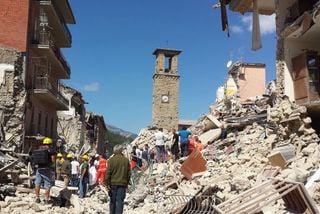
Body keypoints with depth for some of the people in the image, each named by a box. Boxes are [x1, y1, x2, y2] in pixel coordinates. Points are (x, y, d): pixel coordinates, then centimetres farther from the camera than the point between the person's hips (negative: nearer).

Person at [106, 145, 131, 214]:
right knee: (120, 201, 2)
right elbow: (129, 173, 7)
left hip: (113, 183, -1)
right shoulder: (126, 160, 2)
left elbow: (108, 173, -8)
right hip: (122, 184, 1)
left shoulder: (111, 160, -5)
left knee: (112, 201, 12)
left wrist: (107, 184, -4)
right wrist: (127, 183, 16)